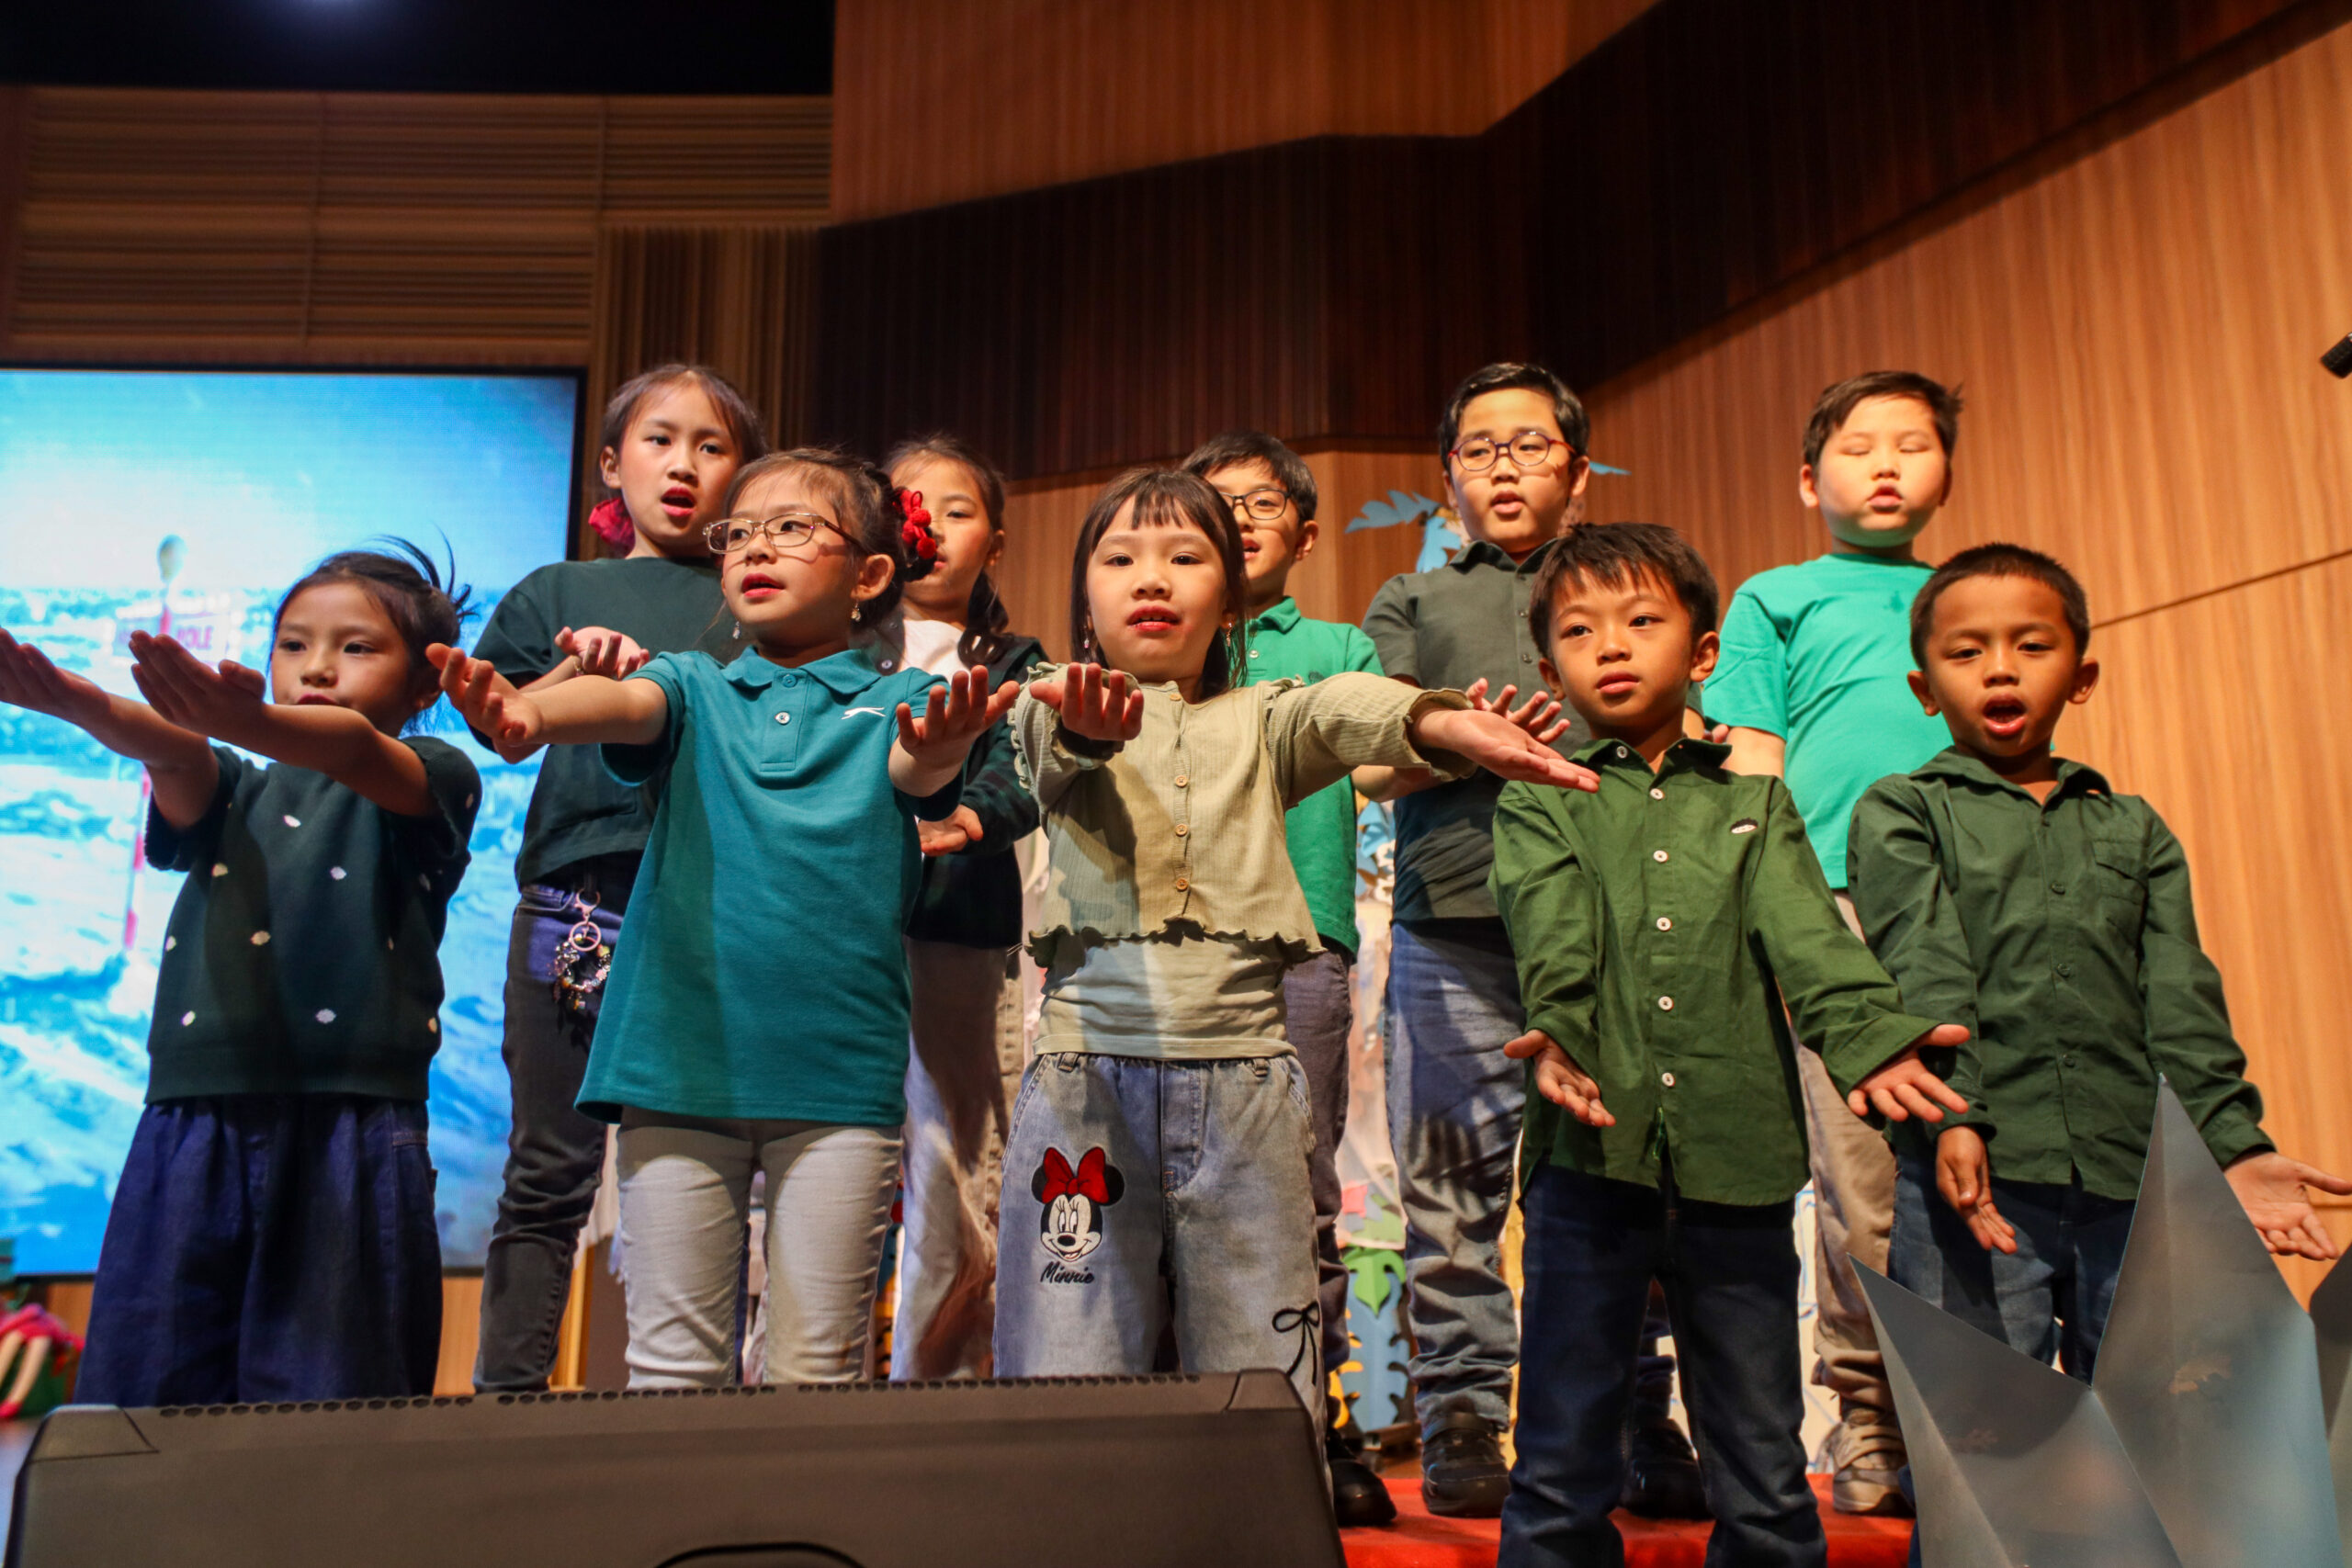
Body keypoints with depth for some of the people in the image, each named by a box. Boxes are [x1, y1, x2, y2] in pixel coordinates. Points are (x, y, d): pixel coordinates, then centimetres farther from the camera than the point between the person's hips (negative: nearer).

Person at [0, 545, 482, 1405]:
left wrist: (244, 722, -37)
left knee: (331, 1415, 0)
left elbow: (355, 752, -15)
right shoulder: (237, 792, 18)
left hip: (349, 1136, -4)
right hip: (197, 1130, 4)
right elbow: (170, 753, -4)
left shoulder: (433, 780, 7)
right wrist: (76, 701, -27)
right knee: (155, 1394, 6)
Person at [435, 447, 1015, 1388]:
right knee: (672, 1362, 7)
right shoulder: (695, 690, 11)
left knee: (818, 1368, 5)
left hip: (839, 1074, -1)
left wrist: (939, 753, -40)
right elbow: (623, 703, -10)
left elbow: (914, 772, -14)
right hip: (678, 1060, 2)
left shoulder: (897, 703, 7)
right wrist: (524, 713, -34)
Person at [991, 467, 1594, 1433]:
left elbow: (1337, 710, -9)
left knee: (1263, 1394, 4)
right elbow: (1053, 749, -14)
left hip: (1243, 1076, 1)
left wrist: (1439, 718, -33)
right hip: (1089, 1070, -1)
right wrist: (1083, 721, -40)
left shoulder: (1258, 721, 15)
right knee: (1065, 1378, 0)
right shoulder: (1057, 715, 12)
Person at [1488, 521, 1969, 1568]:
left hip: (1737, 1156, 2)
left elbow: (1804, 930, -2)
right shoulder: (1538, 806, 10)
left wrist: (1872, 1035, -22)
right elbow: (1550, 933, -9)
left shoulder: (1754, 804, 15)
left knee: (1765, 1482, 11)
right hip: (1592, 1151, -1)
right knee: (1562, 1470, 6)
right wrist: (1557, 1033, -30)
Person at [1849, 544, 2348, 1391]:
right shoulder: (1899, 814, 8)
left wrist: (2233, 1144, -3)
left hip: (2134, 1178, 4)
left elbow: (2180, 999, 10)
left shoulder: (2134, 829, 20)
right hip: (1979, 1175, -3)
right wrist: (1954, 1116, -21)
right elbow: (1922, 974, -7)